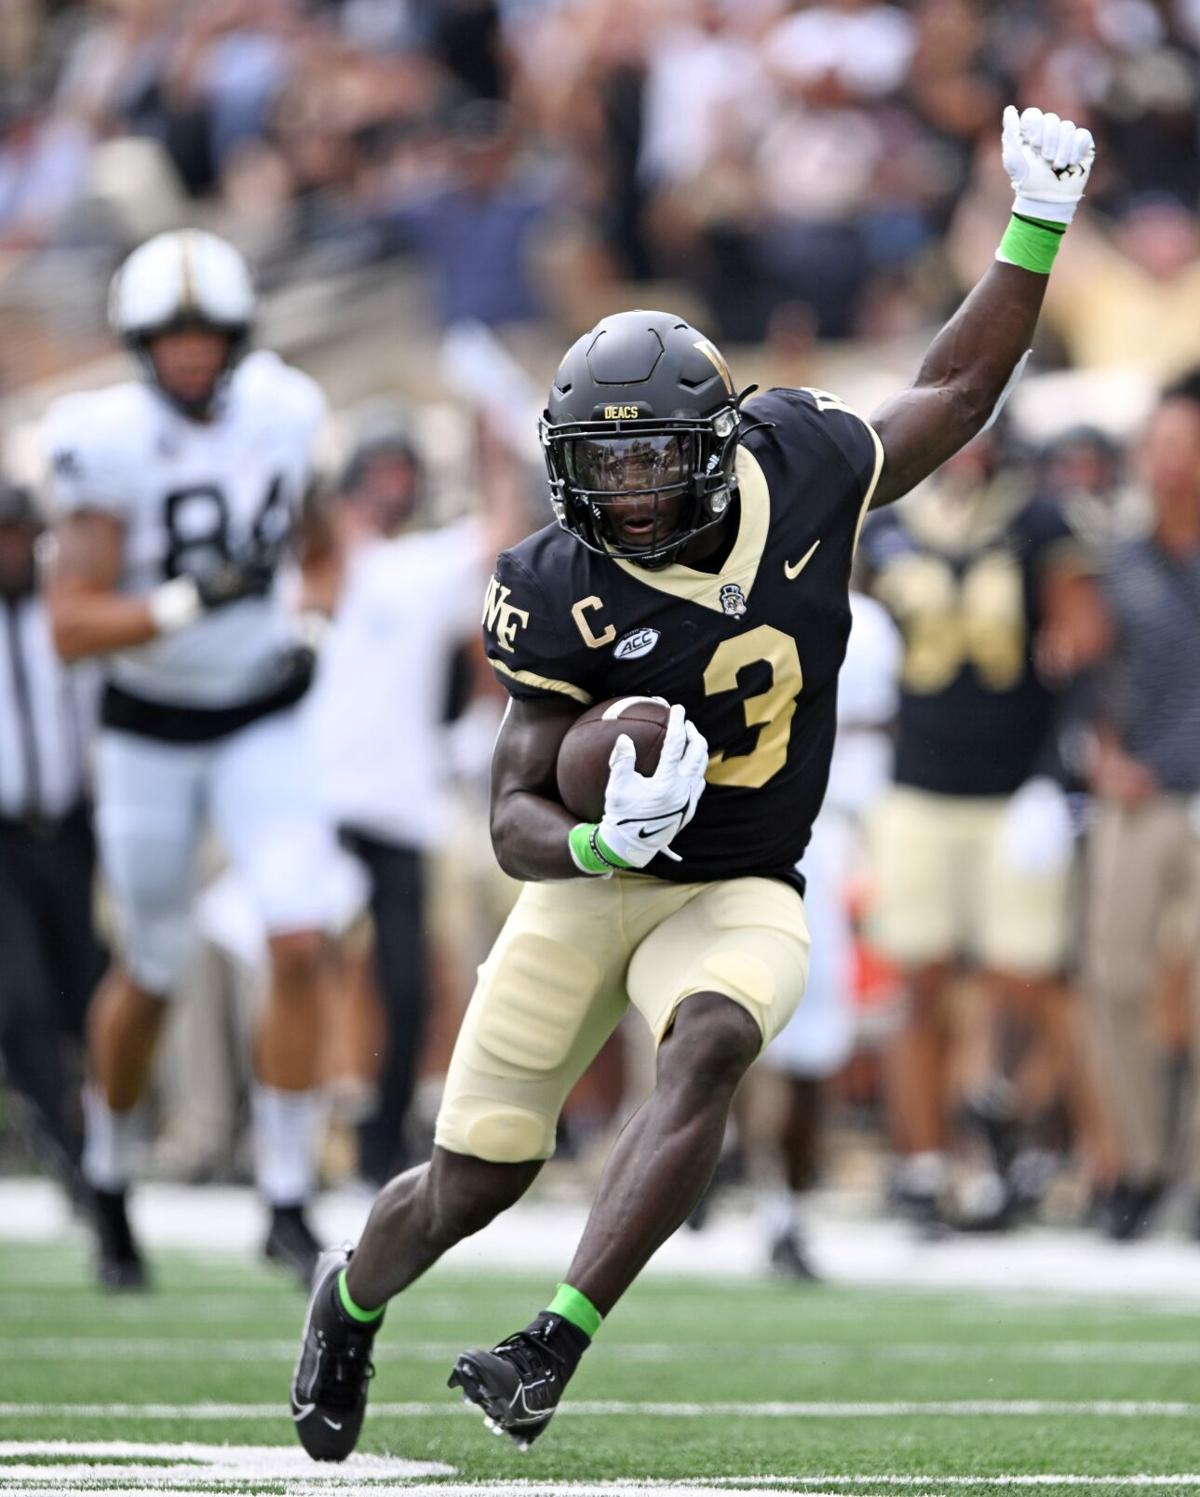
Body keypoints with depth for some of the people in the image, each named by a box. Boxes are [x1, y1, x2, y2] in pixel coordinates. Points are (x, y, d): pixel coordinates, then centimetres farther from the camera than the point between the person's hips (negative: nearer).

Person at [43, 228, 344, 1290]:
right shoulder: (110, 443, -19)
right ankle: (108, 1181, 37)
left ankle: (287, 1201, -6)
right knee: (150, 979, 12)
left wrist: (311, 630, 1)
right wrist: (184, 605, -34)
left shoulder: (284, 413, -8)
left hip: (265, 719, 2)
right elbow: (71, 627, -22)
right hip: (149, 732, -2)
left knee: (301, 947, -16)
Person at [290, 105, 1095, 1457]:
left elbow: (958, 393, 9)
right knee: (474, 1179, 1)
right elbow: (514, 822, -13)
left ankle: (555, 1344, -34)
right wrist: (596, 841, -36)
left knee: (709, 1048, -32)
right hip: (589, 884, -1)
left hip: (739, 895, 1)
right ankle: (352, 1299, 36)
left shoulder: (802, 475, -9)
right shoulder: (566, 597, -16)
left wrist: (1036, 226, 3)